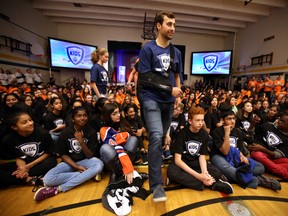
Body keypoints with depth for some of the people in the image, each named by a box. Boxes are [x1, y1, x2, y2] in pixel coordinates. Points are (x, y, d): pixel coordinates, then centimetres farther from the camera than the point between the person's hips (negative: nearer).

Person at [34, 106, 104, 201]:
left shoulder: (91, 132, -11)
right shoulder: (65, 132, -9)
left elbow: (90, 156, -11)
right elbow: (63, 155, -3)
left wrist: (81, 141, -26)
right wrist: (77, 167, -17)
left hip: (85, 161, 0)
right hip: (69, 162, 0)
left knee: (99, 165, -33)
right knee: (47, 179, -26)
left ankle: (59, 188, -24)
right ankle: (88, 175, -20)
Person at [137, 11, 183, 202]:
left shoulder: (176, 52, 13)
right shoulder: (148, 49, -3)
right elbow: (146, 77, -10)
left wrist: (178, 94, 5)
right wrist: (170, 89, -11)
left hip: (169, 101, 6)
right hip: (152, 99, -5)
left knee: (163, 137, 13)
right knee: (157, 136, -21)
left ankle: (155, 164, 36)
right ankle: (157, 184, -7)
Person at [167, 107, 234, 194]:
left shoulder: (204, 134, -5)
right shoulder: (182, 133, -18)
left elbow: (202, 157, -5)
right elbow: (177, 160, -21)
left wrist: (205, 173, -27)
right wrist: (198, 175, -30)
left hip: (196, 163, 3)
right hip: (181, 163, -3)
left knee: (217, 172, -21)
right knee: (172, 172, -36)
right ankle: (212, 184, -30)